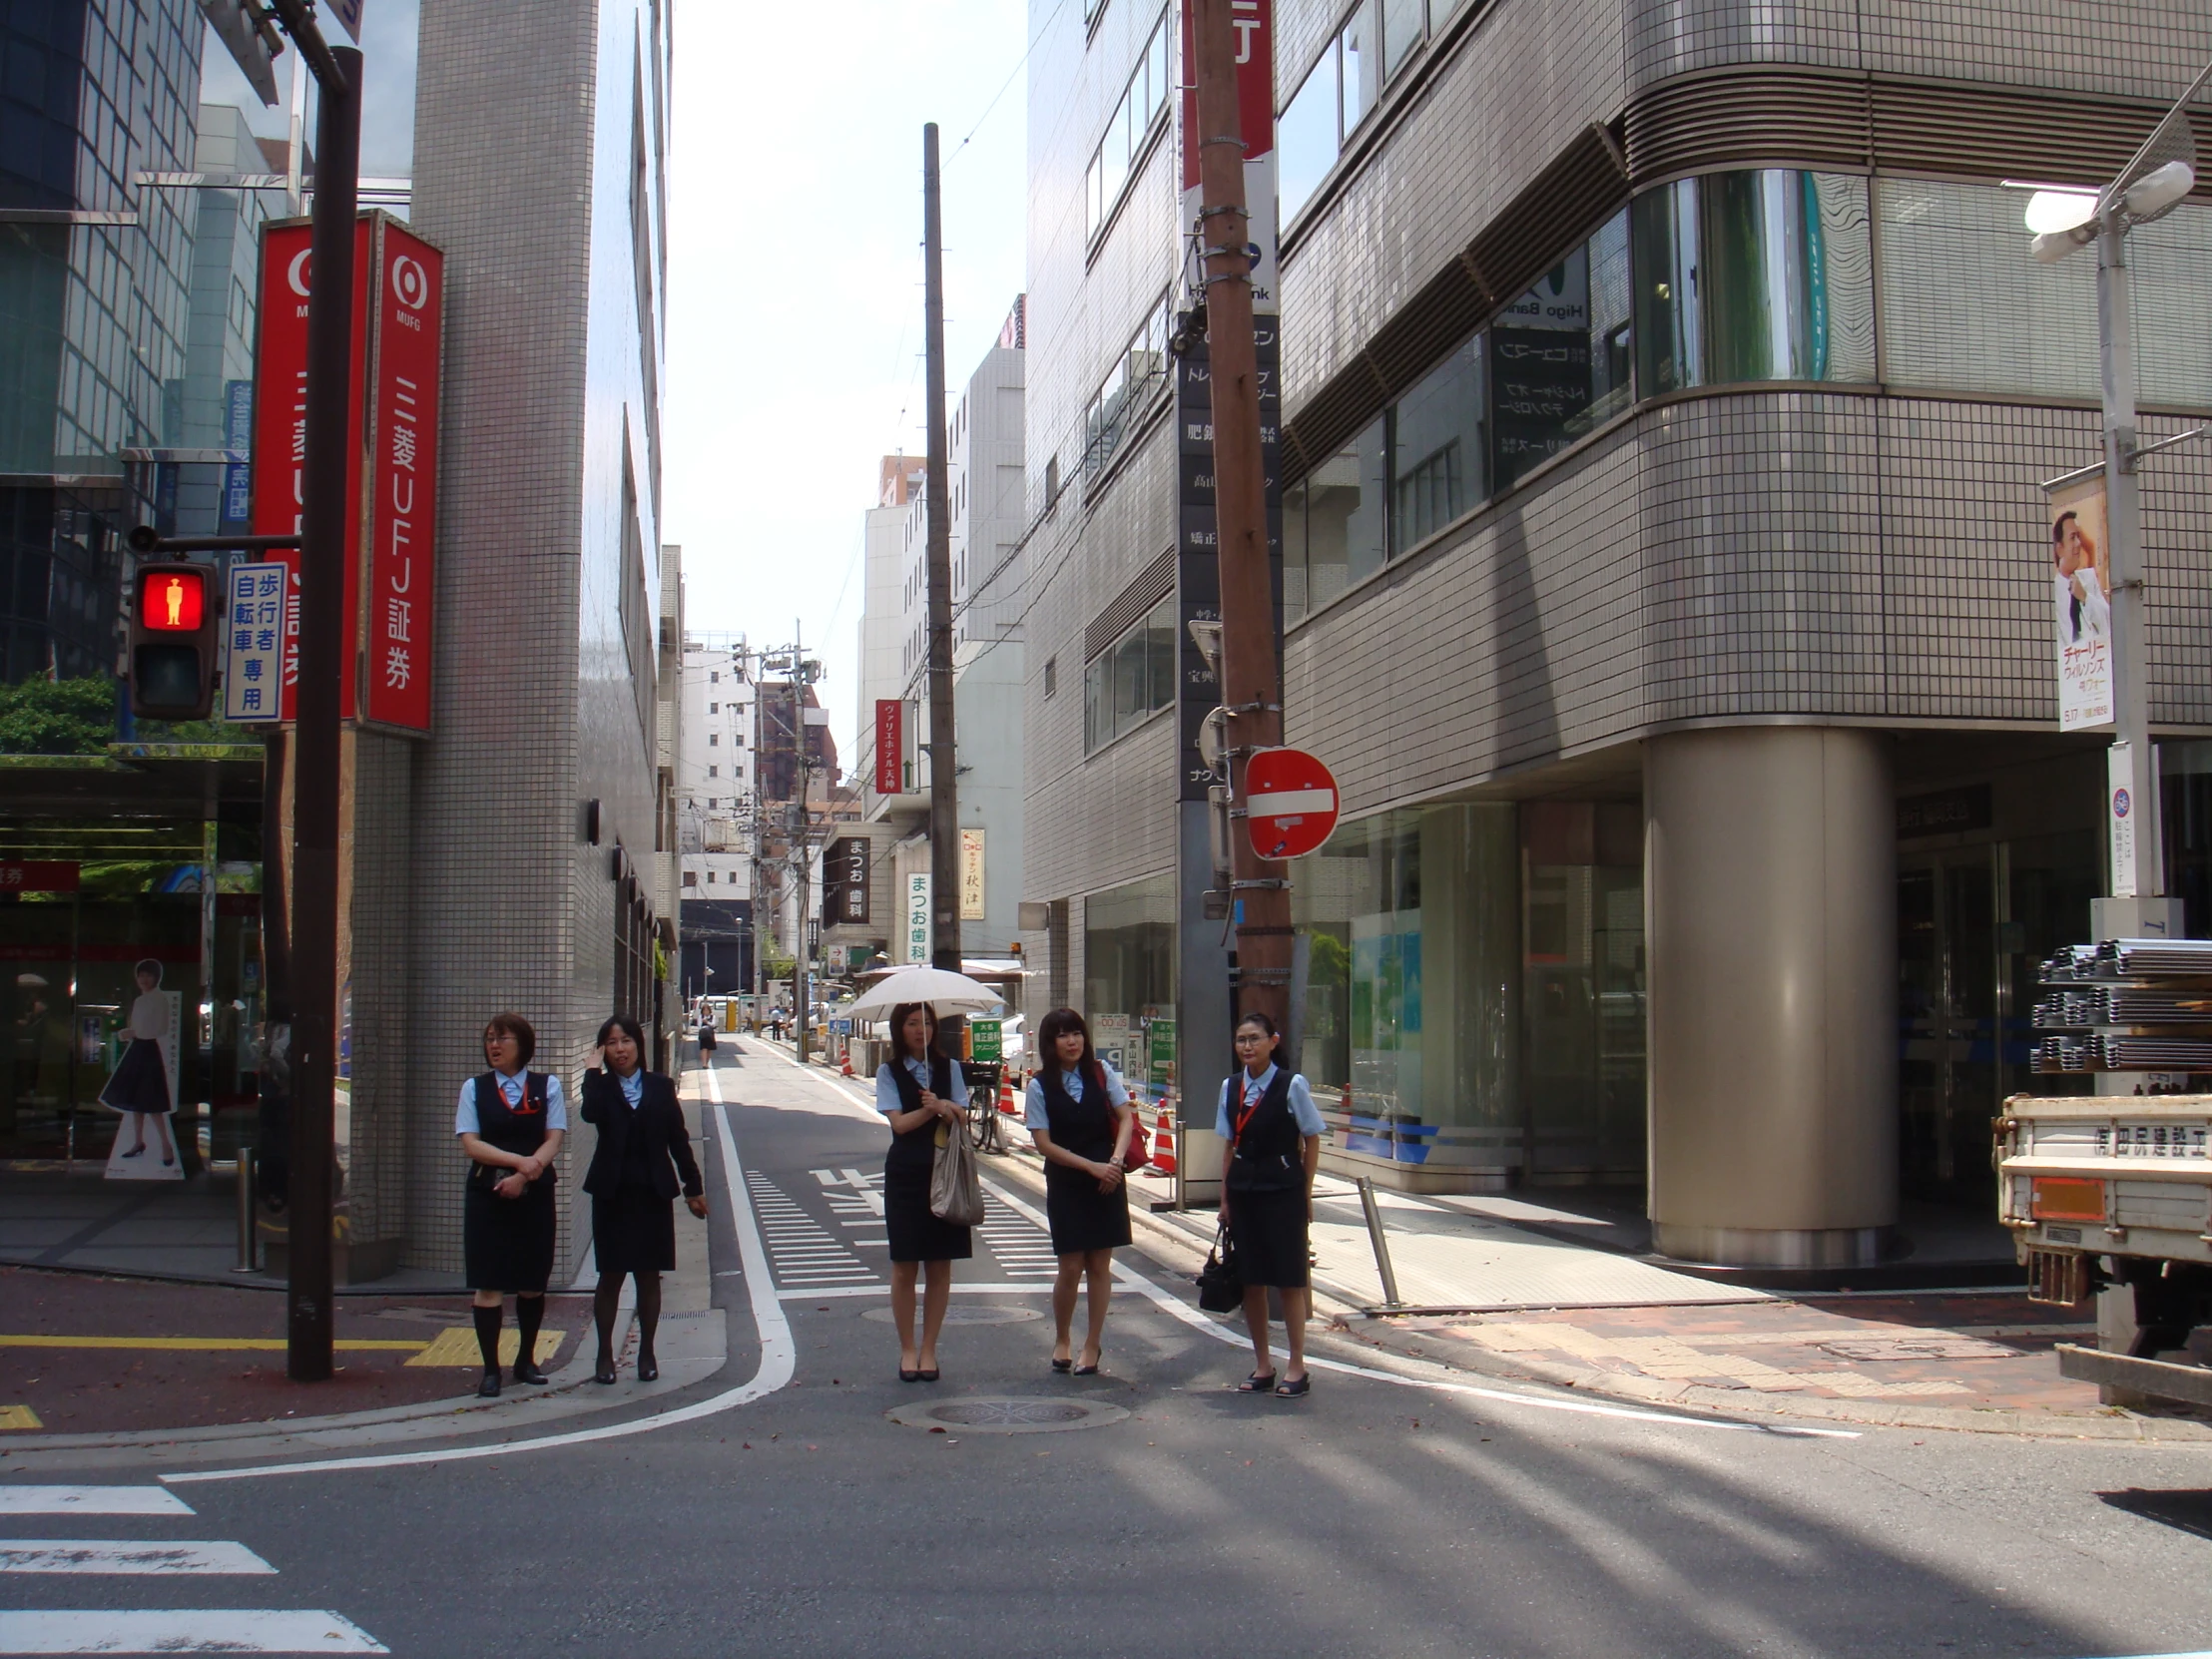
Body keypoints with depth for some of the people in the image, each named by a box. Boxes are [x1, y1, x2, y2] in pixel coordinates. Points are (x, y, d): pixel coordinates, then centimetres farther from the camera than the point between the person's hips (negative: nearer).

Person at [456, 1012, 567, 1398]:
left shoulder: (547, 1086, 5)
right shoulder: (474, 1088, 5)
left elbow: (554, 1139, -3)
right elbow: (471, 1143, -4)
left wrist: (523, 1175, -17)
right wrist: (519, 1161, -17)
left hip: (535, 1193, 0)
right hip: (487, 1193, 0)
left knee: (532, 1283, 7)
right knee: (488, 1285, -3)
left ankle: (526, 1361, 21)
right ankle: (490, 1368, 3)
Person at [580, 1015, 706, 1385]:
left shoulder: (660, 1086, 4)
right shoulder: (602, 1087, 1)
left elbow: (678, 1138, 6)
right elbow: (591, 1113, -24)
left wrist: (693, 1186, 5)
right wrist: (595, 1070, -15)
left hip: (653, 1192, 1)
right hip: (613, 1192, -1)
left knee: (649, 1276, 7)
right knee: (611, 1275, 3)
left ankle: (646, 1352, 17)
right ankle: (605, 1354, 12)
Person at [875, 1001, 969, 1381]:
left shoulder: (949, 1068, 8)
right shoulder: (889, 1072, 2)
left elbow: (962, 1121, -1)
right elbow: (899, 1122, -10)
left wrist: (946, 1108, -22)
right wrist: (931, 1109, -25)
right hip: (905, 1175, -2)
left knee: (940, 1265, 4)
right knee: (905, 1266, 1)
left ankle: (929, 1349, 13)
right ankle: (907, 1349, 12)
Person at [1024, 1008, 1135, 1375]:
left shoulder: (1101, 1072, 2)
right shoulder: (1040, 1087, -4)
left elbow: (1126, 1117, 0)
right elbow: (1044, 1144, -7)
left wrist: (1116, 1160, -16)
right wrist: (1092, 1166, -14)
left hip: (1107, 1181, 2)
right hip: (1065, 1184, -1)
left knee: (1100, 1265, 3)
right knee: (1071, 1268, -2)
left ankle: (1092, 1346, 15)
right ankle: (1061, 1341, 21)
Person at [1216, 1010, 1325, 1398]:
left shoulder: (1291, 1085, -8)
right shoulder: (1230, 1086, 6)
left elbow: (1312, 1140, -2)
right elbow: (1230, 1145, 12)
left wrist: (1305, 1194, -3)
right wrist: (1225, 1198, 9)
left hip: (1283, 1190, -5)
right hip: (1243, 1190, 5)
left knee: (1289, 1279, 1)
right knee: (1251, 1280, 8)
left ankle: (1297, 1367, 11)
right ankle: (1262, 1366, 20)